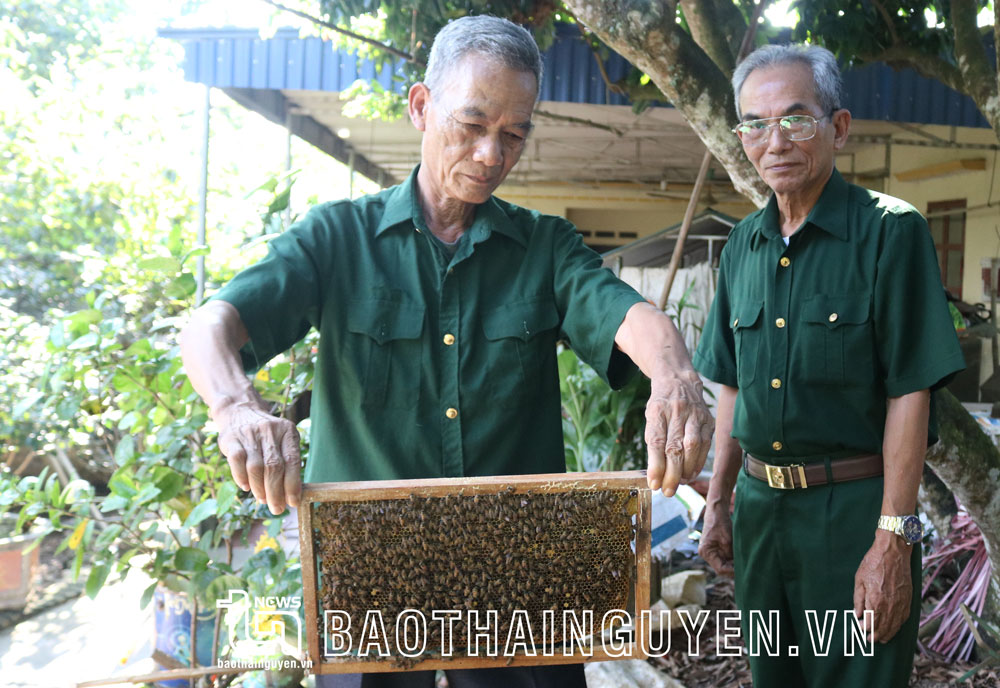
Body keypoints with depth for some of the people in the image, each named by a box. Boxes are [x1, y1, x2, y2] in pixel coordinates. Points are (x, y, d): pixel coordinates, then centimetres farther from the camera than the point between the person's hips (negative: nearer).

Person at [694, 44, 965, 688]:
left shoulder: (891, 231, -10)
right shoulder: (744, 244, 7)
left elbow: (909, 393, -14)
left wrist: (893, 539, -17)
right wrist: (719, 503, 11)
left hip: (854, 510, -5)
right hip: (760, 506, 6)